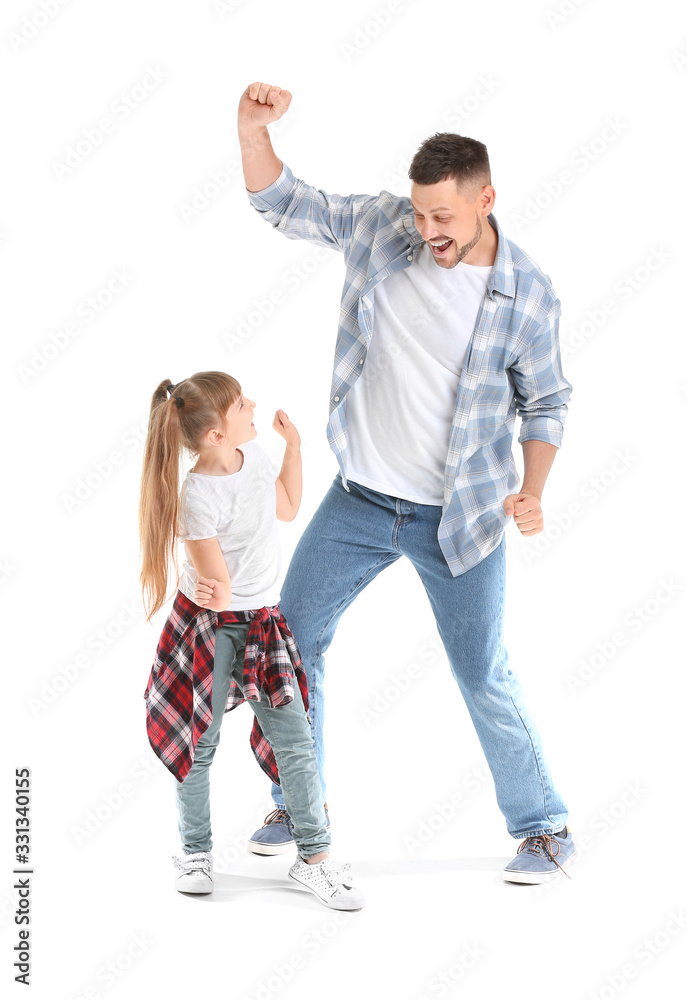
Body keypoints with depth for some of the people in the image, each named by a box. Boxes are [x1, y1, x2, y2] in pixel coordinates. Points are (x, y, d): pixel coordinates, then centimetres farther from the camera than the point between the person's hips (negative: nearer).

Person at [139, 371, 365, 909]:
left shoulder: (253, 455, -1)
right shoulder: (197, 497, -24)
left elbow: (287, 508, 17)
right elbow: (216, 581, -20)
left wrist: (294, 447, 10)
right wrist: (213, 597, -43)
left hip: (263, 622, 6)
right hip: (211, 626, -6)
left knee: (295, 740, 3)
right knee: (200, 743, 7)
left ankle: (314, 855, 12)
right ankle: (196, 850, 26)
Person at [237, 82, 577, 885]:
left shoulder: (528, 296, -13)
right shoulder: (379, 226, -7)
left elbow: (545, 403, 0)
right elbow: (280, 203, 2)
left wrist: (531, 492, -15)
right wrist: (253, 126, -16)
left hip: (458, 516, -4)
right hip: (358, 501, 4)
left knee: (484, 676, -1)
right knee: (290, 638, 10)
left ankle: (545, 829, 20)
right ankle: (298, 804, 30)